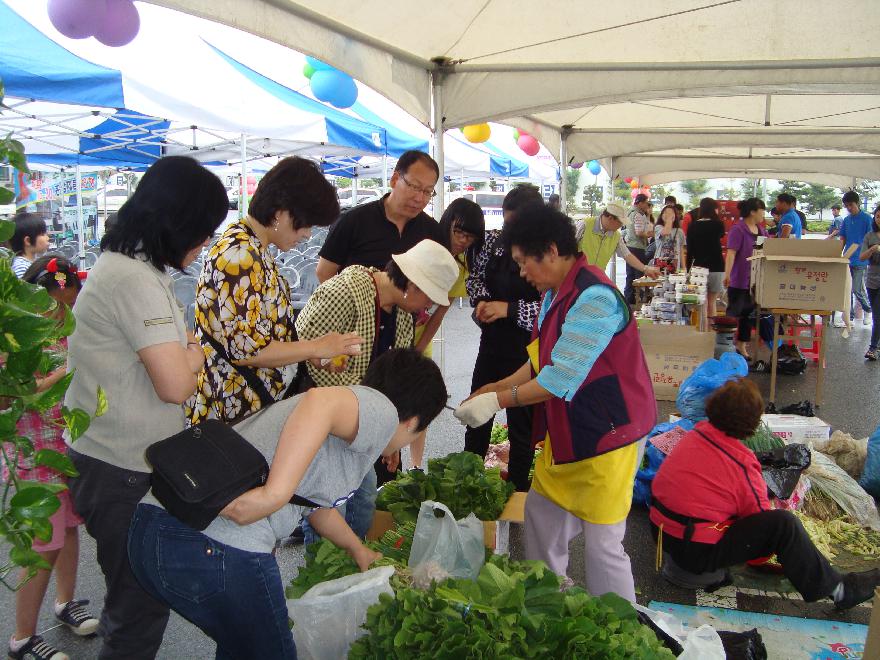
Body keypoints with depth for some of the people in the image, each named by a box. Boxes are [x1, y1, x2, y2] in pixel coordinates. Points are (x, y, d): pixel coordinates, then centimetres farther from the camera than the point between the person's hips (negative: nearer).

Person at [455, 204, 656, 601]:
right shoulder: (556, 293, 6)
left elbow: (560, 380, -27)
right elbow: (542, 361, 13)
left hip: (606, 434, -10)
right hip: (566, 431, 10)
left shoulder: (594, 298, -25)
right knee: (542, 509, 19)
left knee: (602, 544, -3)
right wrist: (497, 387, 3)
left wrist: (498, 401, -20)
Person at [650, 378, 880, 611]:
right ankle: (838, 590, 0)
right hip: (696, 553, -9)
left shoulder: (697, 433, 1)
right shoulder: (742, 465, -19)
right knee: (784, 524, -16)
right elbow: (761, 514, -7)